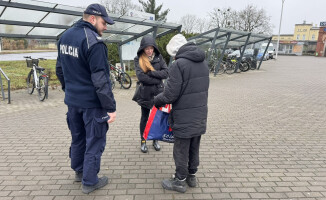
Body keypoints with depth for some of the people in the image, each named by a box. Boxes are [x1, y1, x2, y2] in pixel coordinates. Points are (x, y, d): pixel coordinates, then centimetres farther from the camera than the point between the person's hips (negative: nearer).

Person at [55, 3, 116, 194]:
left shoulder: (65, 36, 7)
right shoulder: (93, 41, -19)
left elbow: (60, 70, 15)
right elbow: (101, 79, -23)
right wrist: (111, 107, -18)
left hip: (72, 100, 8)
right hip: (92, 103, -8)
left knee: (77, 137, 22)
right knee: (94, 142, 7)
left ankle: (79, 171, 41)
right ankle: (89, 181, 20)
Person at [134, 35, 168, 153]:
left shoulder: (159, 57, 1)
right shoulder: (138, 59, -5)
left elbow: (166, 73, -8)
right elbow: (140, 76, -17)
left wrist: (151, 72, -17)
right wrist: (157, 79, -14)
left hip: (158, 93, 2)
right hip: (145, 93, -2)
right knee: (144, 118, 12)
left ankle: (155, 140, 30)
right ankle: (143, 141, 27)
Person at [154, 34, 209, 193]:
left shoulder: (178, 64, -17)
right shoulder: (203, 63, 8)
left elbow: (170, 94, -19)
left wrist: (157, 100, -1)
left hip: (184, 117, -7)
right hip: (200, 114, 8)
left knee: (181, 150, 8)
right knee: (194, 147, 20)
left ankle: (180, 181, 22)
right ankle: (192, 176, 35)